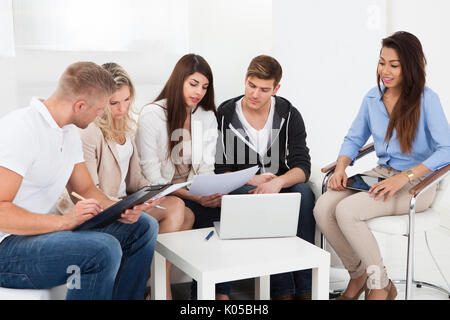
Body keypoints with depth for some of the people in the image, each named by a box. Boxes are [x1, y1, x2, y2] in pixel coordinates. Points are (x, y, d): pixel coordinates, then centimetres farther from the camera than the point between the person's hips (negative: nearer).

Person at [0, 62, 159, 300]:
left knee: (143, 226, 3)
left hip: (43, 229, 9)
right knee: (103, 249, -34)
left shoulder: (69, 132, 10)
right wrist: (64, 221, -31)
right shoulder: (20, 130, -19)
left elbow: (85, 188, 13)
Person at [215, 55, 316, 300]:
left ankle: (304, 288, -28)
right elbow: (220, 170, -5)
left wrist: (278, 182, -32)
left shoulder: (289, 115, -1)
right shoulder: (224, 116, -5)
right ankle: (282, 289, -32)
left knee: (304, 193, -31)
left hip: (280, 186, 2)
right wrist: (253, 180, -22)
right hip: (242, 188, -1)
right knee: (256, 199, -36)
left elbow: (302, 167, -11)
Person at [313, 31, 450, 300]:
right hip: (380, 175, 6)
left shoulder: (427, 100, -10)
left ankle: (380, 285, -5)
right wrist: (341, 168, -5)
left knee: (347, 211, -27)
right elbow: (354, 139, 15)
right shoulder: (373, 98, 8)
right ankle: (358, 275, 5)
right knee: (323, 208, -18)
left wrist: (404, 177, -27)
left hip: (417, 184, -6)